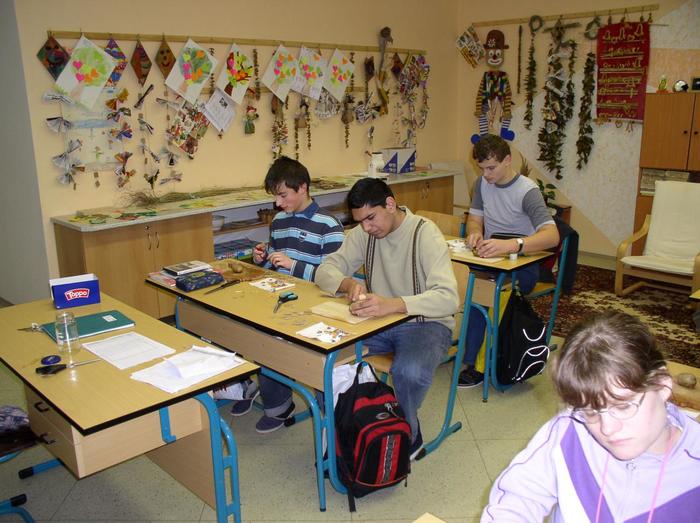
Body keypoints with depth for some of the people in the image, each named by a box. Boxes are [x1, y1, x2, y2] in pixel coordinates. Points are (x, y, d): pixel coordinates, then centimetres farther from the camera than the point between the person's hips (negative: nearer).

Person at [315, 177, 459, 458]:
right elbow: (325, 271, 1)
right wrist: (349, 283, -23)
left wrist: (392, 304, -45)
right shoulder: (363, 233, 0)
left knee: (409, 371, -36)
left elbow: (448, 297, -29)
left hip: (425, 323, -5)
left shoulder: (425, 233, -17)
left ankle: (406, 437, -4)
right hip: (379, 320, 5)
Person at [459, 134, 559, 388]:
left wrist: (510, 245, -46)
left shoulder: (527, 191, -15)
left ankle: (471, 364, -22)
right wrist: (474, 233, -15)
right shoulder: (483, 182, 6)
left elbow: (552, 235, -28)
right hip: (491, 258, 5)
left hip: (522, 265, -5)